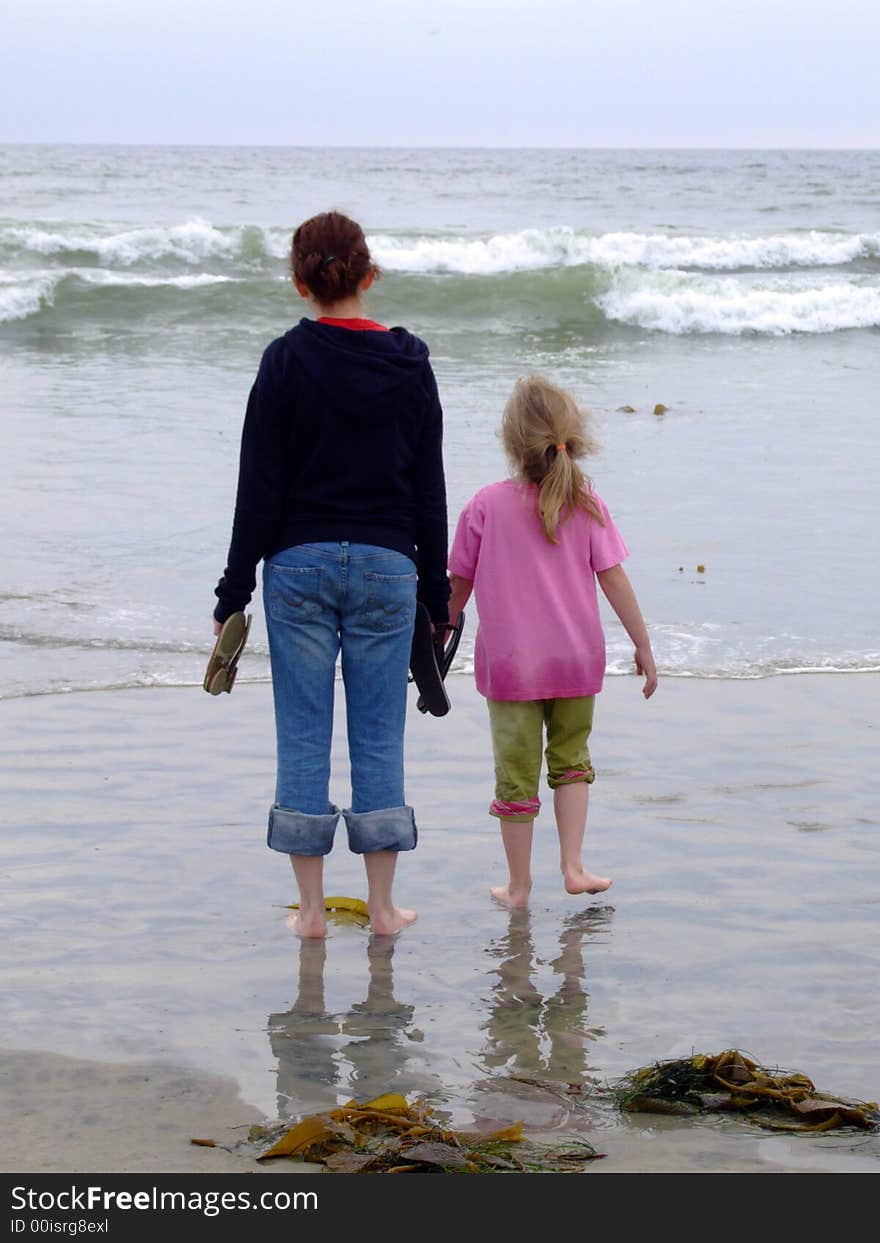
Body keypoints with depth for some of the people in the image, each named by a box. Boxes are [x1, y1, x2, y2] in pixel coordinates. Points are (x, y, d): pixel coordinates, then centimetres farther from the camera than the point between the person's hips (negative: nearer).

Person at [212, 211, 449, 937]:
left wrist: (235, 590, 1)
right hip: (387, 564, 1)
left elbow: (260, 485, -5)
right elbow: (429, 488, 6)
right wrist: (436, 592, 14)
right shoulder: (409, 364, 2)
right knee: (379, 734, 7)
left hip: (299, 562, -1)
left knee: (302, 733, 4)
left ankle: (312, 907, 6)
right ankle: (382, 905, 10)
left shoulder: (287, 360, -5)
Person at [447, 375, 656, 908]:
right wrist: (644, 646, 1)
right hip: (576, 660, 2)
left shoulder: (486, 505, -8)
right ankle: (573, 866, 11)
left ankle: (519, 885, 13)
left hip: (509, 663, -2)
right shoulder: (587, 505, -5)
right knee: (571, 758, 20)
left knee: (517, 773, 6)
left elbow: (458, 586, 0)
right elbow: (614, 579, -6)